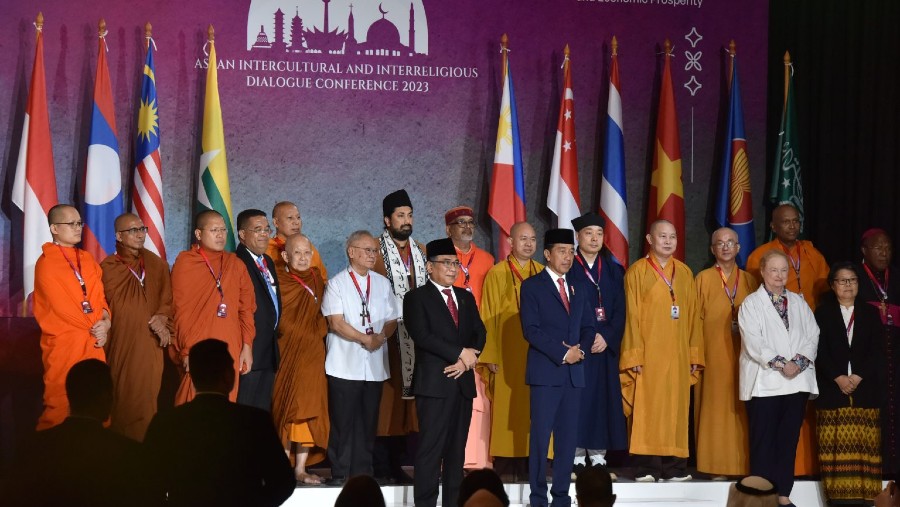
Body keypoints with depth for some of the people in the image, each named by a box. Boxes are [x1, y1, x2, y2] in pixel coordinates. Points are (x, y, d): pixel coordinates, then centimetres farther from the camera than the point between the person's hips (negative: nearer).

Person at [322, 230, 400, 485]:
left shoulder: (382, 284, 14)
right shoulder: (337, 283, 0)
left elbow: (392, 321, 13)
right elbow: (336, 323, -9)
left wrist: (381, 336, -8)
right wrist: (365, 339, -13)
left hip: (374, 366, 4)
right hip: (344, 365, -4)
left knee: (368, 423, 6)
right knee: (342, 423, -2)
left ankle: (363, 472, 13)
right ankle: (340, 474, 3)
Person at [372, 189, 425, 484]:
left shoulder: (421, 251, 14)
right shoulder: (376, 250, -4)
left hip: (415, 335, 5)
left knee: (407, 395, 6)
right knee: (386, 396, -5)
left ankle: (397, 464, 11)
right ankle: (381, 466, -1)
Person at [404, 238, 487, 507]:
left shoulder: (466, 297, 18)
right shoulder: (417, 298, -1)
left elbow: (479, 333, 11)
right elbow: (422, 335, -13)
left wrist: (465, 360, -8)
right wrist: (461, 352, -14)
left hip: (463, 382, 6)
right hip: (434, 383, -6)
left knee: (457, 449, 7)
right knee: (431, 449, -8)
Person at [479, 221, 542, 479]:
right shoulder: (497, 274, 0)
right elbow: (488, 317, -1)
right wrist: (490, 355, -7)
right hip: (508, 354, -3)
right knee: (508, 408, -3)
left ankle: (531, 460, 4)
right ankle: (508, 463, 0)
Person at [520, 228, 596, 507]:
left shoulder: (580, 289, 17)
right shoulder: (532, 286, 0)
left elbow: (588, 326, 16)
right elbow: (531, 329, -9)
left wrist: (580, 350, -5)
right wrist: (563, 353, -13)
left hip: (574, 371, 5)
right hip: (545, 371, -5)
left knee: (568, 435, 4)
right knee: (541, 434, -5)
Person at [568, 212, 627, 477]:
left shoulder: (613, 271, 12)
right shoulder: (568, 268, 1)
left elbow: (619, 309, 6)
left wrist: (607, 337, -9)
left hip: (605, 345, 4)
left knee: (603, 398, 2)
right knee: (578, 398, -6)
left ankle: (598, 455, 6)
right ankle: (577, 457, -3)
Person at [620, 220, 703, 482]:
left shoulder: (685, 273, 12)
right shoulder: (637, 271, 0)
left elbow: (692, 316, 13)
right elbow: (632, 316, -4)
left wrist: (695, 354, 7)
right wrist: (634, 356, -11)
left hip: (678, 354, 4)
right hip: (648, 353, -4)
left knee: (676, 409, 3)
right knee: (646, 410, -5)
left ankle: (674, 466, 7)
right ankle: (646, 468, -3)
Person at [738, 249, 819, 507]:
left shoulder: (799, 303, 13)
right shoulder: (751, 303, 1)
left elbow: (812, 336, 6)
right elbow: (753, 343, -10)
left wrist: (800, 361, -11)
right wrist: (780, 364, -16)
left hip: (797, 381, 4)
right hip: (765, 382, -4)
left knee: (789, 439, 6)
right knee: (763, 441, -1)